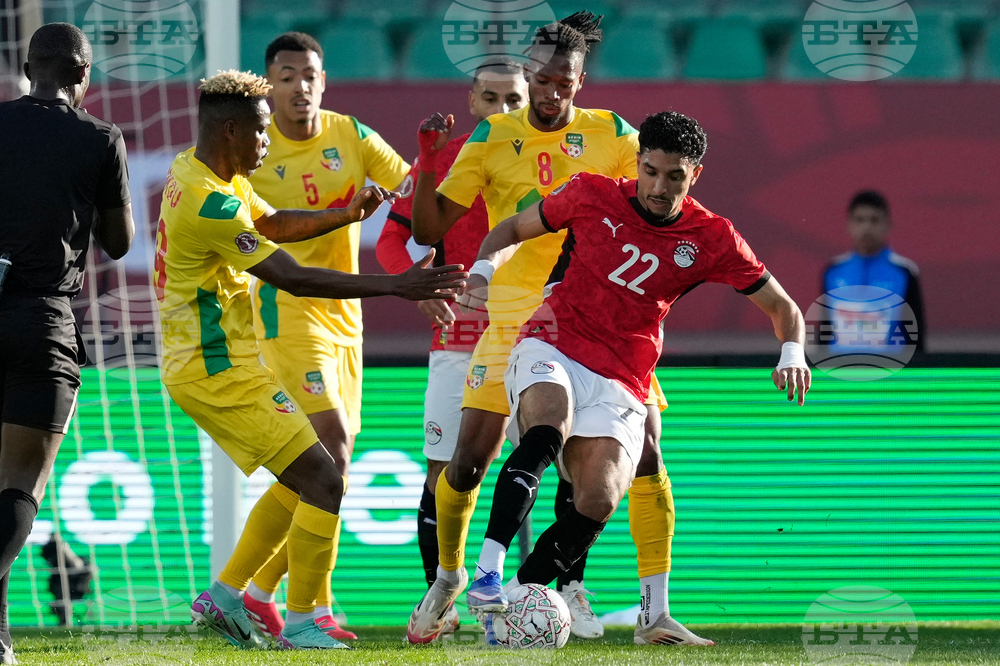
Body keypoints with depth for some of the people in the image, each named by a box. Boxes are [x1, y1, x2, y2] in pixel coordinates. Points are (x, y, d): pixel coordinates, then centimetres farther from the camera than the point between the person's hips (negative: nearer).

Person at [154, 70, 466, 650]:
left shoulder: (194, 170, 8)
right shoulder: (210, 204, -24)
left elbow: (273, 223, 22)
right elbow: (294, 279, -24)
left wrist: (349, 214, 8)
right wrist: (395, 287, -23)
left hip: (208, 364, 11)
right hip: (219, 371, -11)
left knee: (301, 481, 17)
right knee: (322, 481, -10)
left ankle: (225, 597, 20)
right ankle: (301, 624, -4)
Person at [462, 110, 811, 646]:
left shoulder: (712, 239, 2)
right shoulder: (591, 195, 1)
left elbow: (783, 307, 10)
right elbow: (511, 230, 16)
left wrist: (792, 353, -11)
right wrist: (483, 270, -5)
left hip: (620, 386, 2)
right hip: (552, 347, -2)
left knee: (599, 501, -21)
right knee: (547, 432, -35)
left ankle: (521, 592, -7)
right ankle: (489, 570, -38)